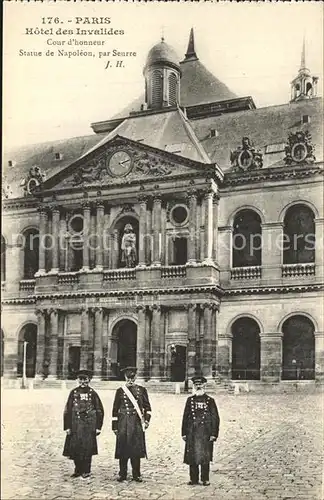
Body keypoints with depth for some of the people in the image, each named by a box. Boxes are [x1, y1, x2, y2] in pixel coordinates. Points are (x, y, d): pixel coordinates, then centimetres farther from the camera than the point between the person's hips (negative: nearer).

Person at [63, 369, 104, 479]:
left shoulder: (92, 393, 2)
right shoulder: (73, 392, 5)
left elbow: (100, 410, 4)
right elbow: (67, 410, 5)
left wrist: (98, 427, 0)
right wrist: (67, 427, 0)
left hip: (89, 425, -2)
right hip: (75, 425, 2)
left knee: (87, 448, -1)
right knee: (75, 448, 5)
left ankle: (86, 471, 13)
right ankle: (78, 470, 23)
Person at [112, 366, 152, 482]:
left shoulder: (141, 390, 8)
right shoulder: (120, 391, 7)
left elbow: (147, 407, 10)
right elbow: (115, 410, 7)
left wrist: (147, 419, -4)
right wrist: (114, 426, 3)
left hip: (137, 423, 0)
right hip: (123, 424, 0)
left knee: (136, 449, 2)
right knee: (123, 449, 2)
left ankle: (136, 474, 12)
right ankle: (122, 474, 14)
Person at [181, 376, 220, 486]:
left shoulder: (210, 401, 2)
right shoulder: (190, 400, 9)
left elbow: (215, 418, 1)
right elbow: (185, 417, 10)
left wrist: (213, 434, -5)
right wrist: (184, 433, 5)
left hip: (205, 433, -2)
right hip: (192, 433, 2)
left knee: (205, 456, 1)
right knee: (192, 456, 4)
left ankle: (205, 479, 12)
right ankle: (194, 479, 15)